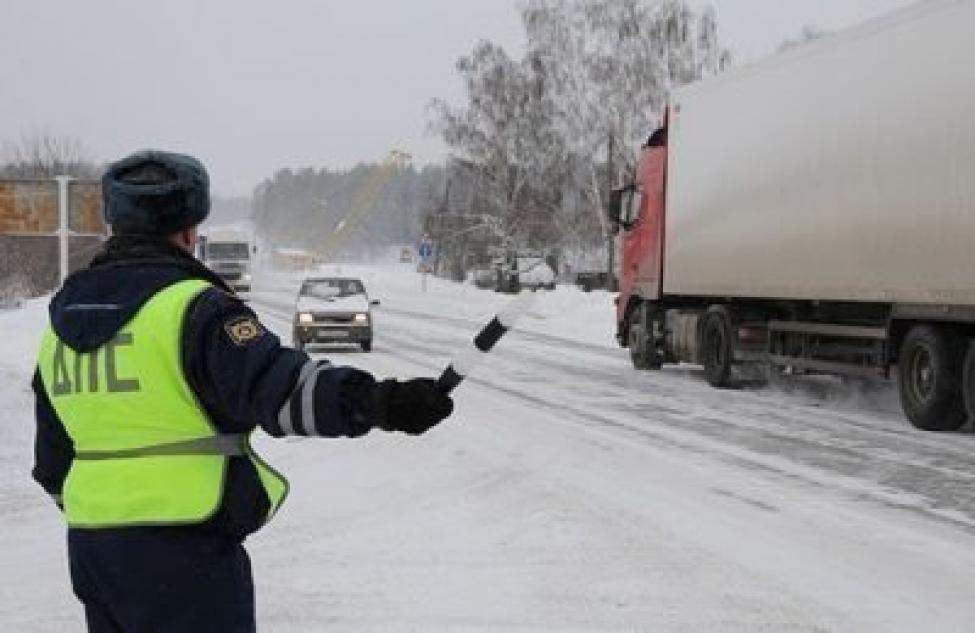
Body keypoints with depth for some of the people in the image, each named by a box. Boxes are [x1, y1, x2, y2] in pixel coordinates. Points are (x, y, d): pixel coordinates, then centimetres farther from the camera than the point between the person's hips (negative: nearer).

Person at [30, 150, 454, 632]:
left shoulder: (62, 320, 12)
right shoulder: (192, 307, -13)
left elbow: (53, 457, 19)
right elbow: (274, 384, -30)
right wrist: (372, 401, -42)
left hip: (88, 547, 7)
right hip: (185, 551, -7)